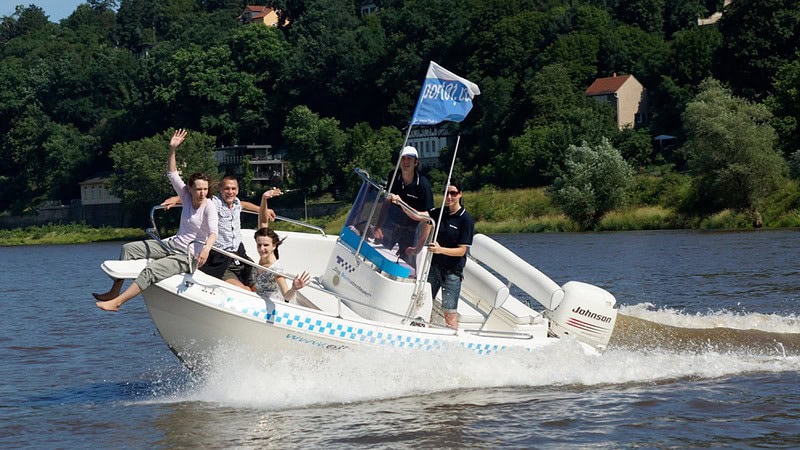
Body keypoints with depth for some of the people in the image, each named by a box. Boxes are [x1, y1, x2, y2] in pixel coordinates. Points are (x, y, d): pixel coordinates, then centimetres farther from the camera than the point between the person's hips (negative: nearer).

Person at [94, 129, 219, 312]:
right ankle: (114, 292, -2)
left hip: (188, 257, -9)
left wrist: (206, 249, -50)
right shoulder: (187, 197, 3)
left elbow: (213, 232, -30)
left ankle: (116, 303, -33)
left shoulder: (209, 207, -16)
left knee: (151, 270, -30)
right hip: (173, 245, 9)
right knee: (129, 249, 3)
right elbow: (172, 174, 9)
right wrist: (172, 150, -4)